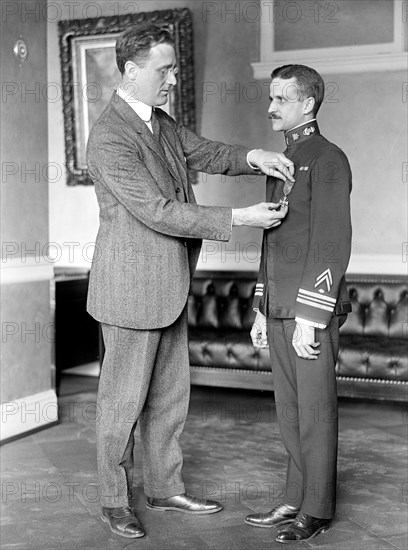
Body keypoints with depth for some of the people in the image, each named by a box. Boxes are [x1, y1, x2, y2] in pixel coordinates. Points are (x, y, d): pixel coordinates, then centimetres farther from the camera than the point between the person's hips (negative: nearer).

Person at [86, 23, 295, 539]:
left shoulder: (161, 121, 9)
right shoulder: (109, 137, -20)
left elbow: (206, 153, 17)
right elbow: (158, 212, -24)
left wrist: (252, 157, -5)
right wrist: (238, 217, -22)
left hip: (168, 285, 9)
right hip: (132, 285, -9)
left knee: (170, 393, 16)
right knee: (124, 398, 4)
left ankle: (165, 488, 30)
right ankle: (115, 501, 20)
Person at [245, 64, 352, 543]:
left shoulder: (328, 159, -8)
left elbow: (333, 244, -15)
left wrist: (310, 316, -19)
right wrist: (261, 311, 18)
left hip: (313, 310, -8)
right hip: (279, 310, 8)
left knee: (315, 410, 1)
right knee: (288, 411, 13)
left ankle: (317, 511, 12)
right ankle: (295, 500, 24)